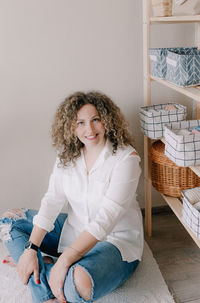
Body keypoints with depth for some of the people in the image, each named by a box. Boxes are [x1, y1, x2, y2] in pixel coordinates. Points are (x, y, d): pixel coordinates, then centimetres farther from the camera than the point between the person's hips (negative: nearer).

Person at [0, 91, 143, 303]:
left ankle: (45, 265, -5)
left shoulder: (125, 157, -20)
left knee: (79, 283, -39)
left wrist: (65, 259, -32)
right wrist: (31, 248, -17)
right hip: (76, 230, 7)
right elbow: (52, 200, -6)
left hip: (117, 240, -6)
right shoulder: (67, 154, -2)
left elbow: (106, 219, -27)